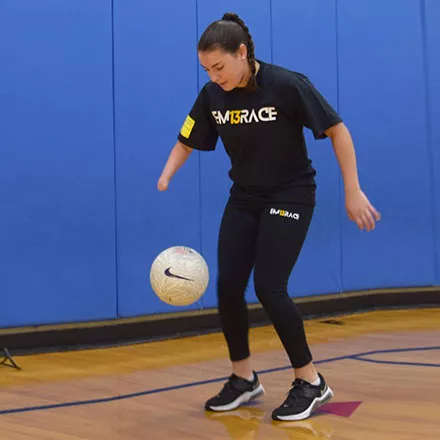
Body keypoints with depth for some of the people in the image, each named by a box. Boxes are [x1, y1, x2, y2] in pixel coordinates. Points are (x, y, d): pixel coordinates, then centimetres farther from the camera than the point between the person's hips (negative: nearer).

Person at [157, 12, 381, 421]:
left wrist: (353, 191, -17)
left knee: (268, 287, -15)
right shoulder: (212, 96, -7)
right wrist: (165, 177, -18)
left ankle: (311, 382, 2)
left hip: (290, 196, -5)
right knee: (228, 285, -2)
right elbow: (185, 143, 3)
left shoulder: (287, 85, -21)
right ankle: (244, 378, 17)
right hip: (244, 198, 5)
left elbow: (337, 130, -15)